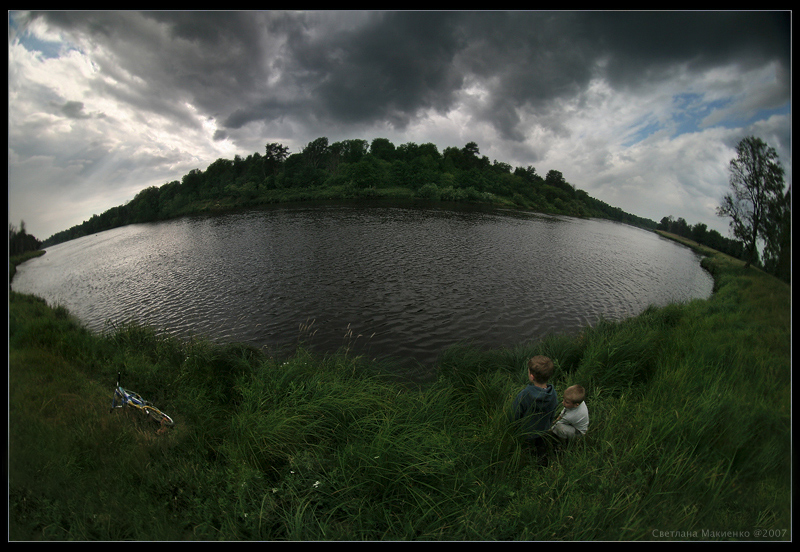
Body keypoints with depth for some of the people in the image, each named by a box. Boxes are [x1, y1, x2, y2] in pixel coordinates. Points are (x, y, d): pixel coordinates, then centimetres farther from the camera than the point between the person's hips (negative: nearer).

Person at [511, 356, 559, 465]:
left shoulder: (523, 396, -37)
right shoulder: (554, 395, -23)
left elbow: (514, 417, -22)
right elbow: (552, 416, -4)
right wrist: (547, 427, 15)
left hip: (525, 433, -3)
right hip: (543, 431, 3)